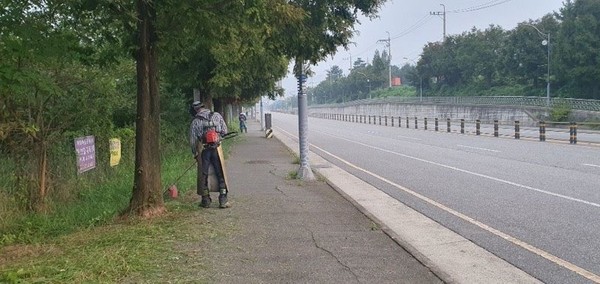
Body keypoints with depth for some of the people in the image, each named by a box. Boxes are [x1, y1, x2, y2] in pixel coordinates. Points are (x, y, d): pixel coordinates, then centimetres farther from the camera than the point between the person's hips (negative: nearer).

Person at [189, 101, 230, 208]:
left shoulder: (195, 121, 0)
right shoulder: (217, 116, 3)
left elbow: (192, 140, 3)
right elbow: (224, 131, 4)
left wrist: (195, 153, 16)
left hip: (203, 150, -1)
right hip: (216, 148, 1)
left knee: (203, 175, 10)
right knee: (220, 174, 6)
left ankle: (206, 200, 14)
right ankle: (223, 199, 3)